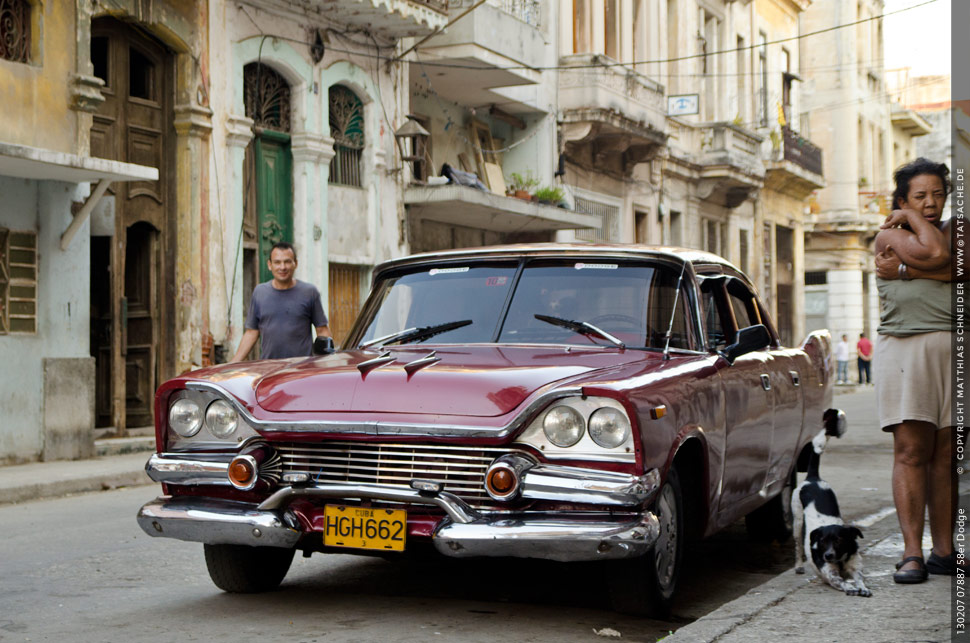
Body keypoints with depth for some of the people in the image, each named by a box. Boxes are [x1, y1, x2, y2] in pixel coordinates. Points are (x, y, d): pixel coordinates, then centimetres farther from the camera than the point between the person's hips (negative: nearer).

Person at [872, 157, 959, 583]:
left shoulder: (954, 229, 19)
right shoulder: (889, 234, 8)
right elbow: (936, 254, -9)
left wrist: (906, 270, -6)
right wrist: (912, 217, 5)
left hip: (954, 347, 3)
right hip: (906, 348, -3)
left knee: (947, 453, 2)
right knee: (911, 450, -8)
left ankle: (944, 549, 6)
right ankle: (912, 553, -8)